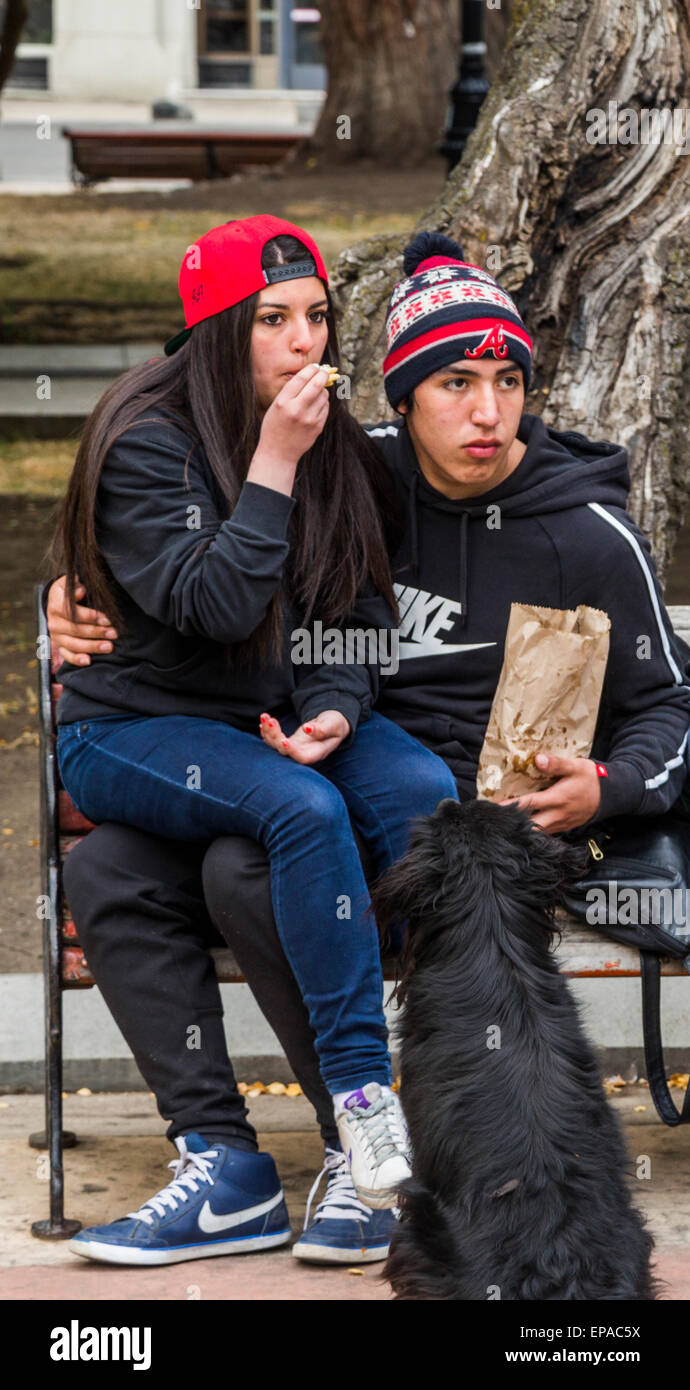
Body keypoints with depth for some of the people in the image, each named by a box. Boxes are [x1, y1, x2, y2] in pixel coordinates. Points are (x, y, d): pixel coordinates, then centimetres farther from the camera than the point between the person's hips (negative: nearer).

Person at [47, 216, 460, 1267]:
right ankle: (365, 1094, -28)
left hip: (284, 715, 6)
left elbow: (359, 616, 7)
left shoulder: (339, 450, 7)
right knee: (306, 807, -34)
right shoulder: (147, 440, -12)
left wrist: (332, 710, -12)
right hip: (132, 728, -5)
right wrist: (272, 464, -23)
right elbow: (211, 607, -23)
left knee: (425, 790, -25)